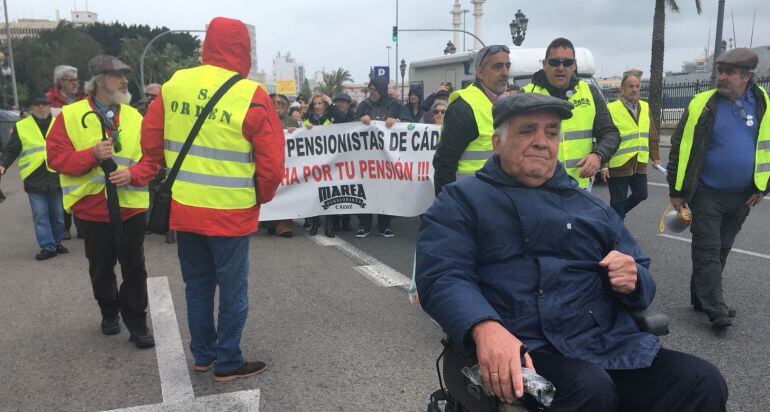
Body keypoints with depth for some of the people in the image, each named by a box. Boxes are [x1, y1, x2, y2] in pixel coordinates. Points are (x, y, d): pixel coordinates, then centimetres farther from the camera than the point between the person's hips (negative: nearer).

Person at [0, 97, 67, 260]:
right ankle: (48, 247, 3)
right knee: (40, 215, -2)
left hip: (57, 178, 2)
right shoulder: (21, 127, 4)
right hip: (34, 181, -1)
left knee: (58, 215, 10)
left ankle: (57, 242, 25)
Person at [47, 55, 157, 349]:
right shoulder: (70, 116, -3)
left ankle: (137, 324, 15)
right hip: (92, 208, 0)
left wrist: (132, 173, -17)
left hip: (131, 206, 1)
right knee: (101, 269, 17)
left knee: (134, 269, 3)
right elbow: (56, 157, -6)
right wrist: (91, 155, -21)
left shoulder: (135, 117, 3)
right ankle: (109, 312, 39)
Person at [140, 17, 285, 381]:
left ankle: (202, 355, 33)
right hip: (230, 213, -5)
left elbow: (150, 139, 9)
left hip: (183, 209, 5)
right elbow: (271, 163, -12)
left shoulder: (173, 85, 0)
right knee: (232, 290, 10)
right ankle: (228, 363, 22)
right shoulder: (251, 96, -14)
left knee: (197, 285, 19)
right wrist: (260, 198, 6)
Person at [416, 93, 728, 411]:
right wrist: (485, 327, -29)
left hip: (611, 345, 6)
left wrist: (632, 279, -2)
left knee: (704, 382, -17)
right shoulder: (462, 199, 7)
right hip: (519, 349, -5)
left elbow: (644, 282, 24)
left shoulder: (591, 207, 23)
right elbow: (441, 275, -9)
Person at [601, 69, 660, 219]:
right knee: (618, 201, 4)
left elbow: (652, 136, 15)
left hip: (640, 164, 6)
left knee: (641, 194, 14)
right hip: (618, 165, -6)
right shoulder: (611, 109, -11)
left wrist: (655, 157, 13)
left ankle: (618, 213, 38)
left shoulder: (645, 107, 9)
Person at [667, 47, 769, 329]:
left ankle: (701, 298, 24)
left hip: (742, 196, 4)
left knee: (721, 250, 12)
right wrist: (676, 191, -5)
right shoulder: (703, 105, -7)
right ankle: (715, 309, 1)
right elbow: (680, 148, -4)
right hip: (707, 194, -4)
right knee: (708, 250, -3)